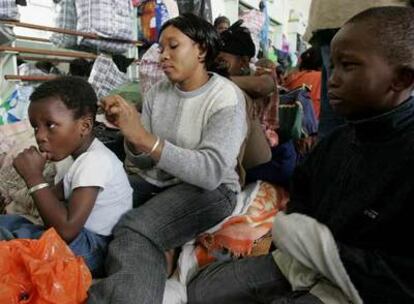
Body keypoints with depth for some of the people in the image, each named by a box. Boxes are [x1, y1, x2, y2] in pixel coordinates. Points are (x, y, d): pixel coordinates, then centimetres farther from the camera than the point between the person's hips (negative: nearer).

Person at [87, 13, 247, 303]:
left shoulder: (227, 97, -13)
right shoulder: (157, 92, 5)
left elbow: (212, 171, -26)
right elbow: (142, 161, 3)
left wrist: (143, 137, -32)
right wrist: (130, 133, -20)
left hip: (209, 190, -6)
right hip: (153, 182, 7)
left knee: (134, 232, -32)